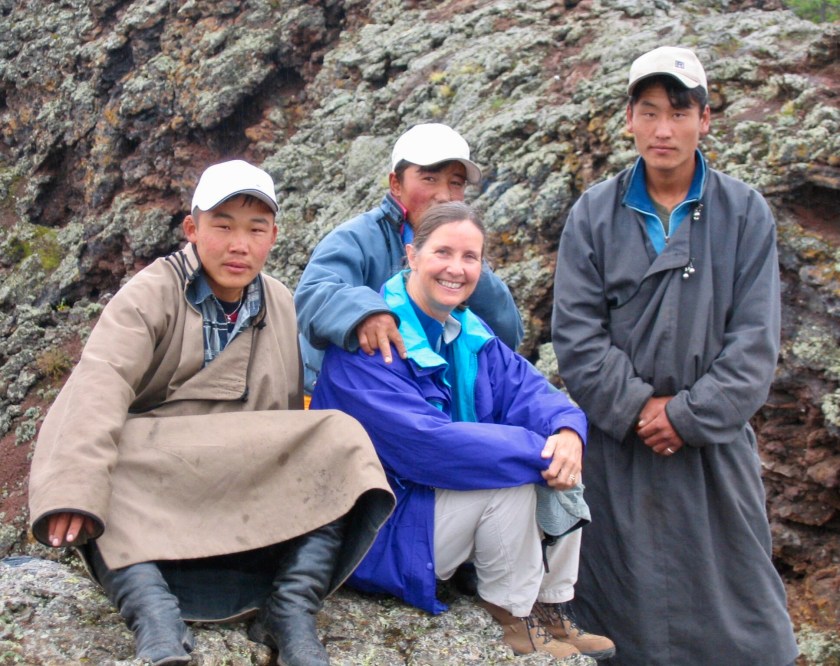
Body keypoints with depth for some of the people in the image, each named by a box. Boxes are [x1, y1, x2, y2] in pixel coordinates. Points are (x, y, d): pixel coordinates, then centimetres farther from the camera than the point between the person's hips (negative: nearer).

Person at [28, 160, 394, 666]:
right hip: (153, 482, -3)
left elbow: (291, 414, 13)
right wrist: (74, 485, -40)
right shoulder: (153, 293, -5)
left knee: (341, 436, -20)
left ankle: (292, 611, -28)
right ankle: (153, 612, -41)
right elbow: (100, 381, -24)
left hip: (253, 496, 3)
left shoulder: (284, 308, 10)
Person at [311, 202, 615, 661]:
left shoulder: (471, 333, 6)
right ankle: (511, 617, -5)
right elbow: (422, 443, -30)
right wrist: (538, 452, -30)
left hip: (445, 499, 8)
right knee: (511, 478, -25)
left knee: (563, 463, -2)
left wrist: (566, 431, -28)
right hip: (385, 534, -8)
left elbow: (526, 389, -4)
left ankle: (549, 610, 6)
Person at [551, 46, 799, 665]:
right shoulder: (595, 214, 3)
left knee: (731, 587, 5)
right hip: (618, 442, 1)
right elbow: (575, 330, -3)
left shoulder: (745, 213, 1)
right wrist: (635, 407, -12)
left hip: (715, 444, 0)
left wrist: (690, 416, -12)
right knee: (623, 600, 9)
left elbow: (754, 339, -4)